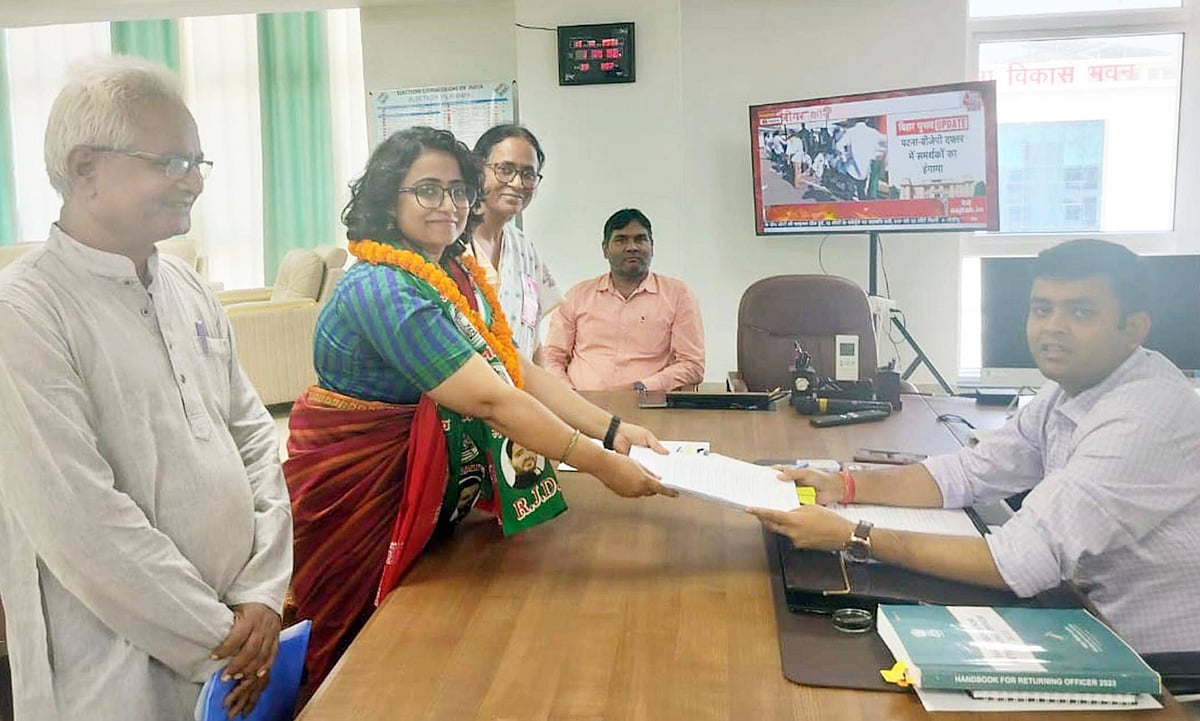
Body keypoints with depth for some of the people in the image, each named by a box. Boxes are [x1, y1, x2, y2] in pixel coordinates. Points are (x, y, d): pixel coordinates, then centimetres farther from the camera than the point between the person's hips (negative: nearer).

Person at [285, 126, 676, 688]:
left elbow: (521, 374, -3)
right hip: (358, 499, -7)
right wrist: (601, 464, -29)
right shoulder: (381, 289, -26)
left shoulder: (461, 278, 3)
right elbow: (489, 399, -31)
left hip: (427, 497, 8)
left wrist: (612, 428, -14)